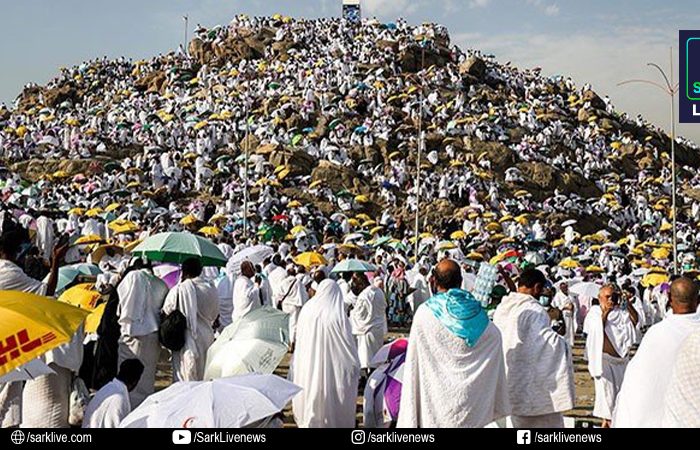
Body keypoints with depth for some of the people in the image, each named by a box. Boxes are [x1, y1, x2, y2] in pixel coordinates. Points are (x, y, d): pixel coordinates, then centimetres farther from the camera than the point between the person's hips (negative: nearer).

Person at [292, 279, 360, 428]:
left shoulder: (306, 311, -6)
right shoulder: (337, 316, -17)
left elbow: (299, 341, 5)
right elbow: (349, 344, -10)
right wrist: (356, 367, 4)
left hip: (307, 368, 4)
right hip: (332, 369, -4)